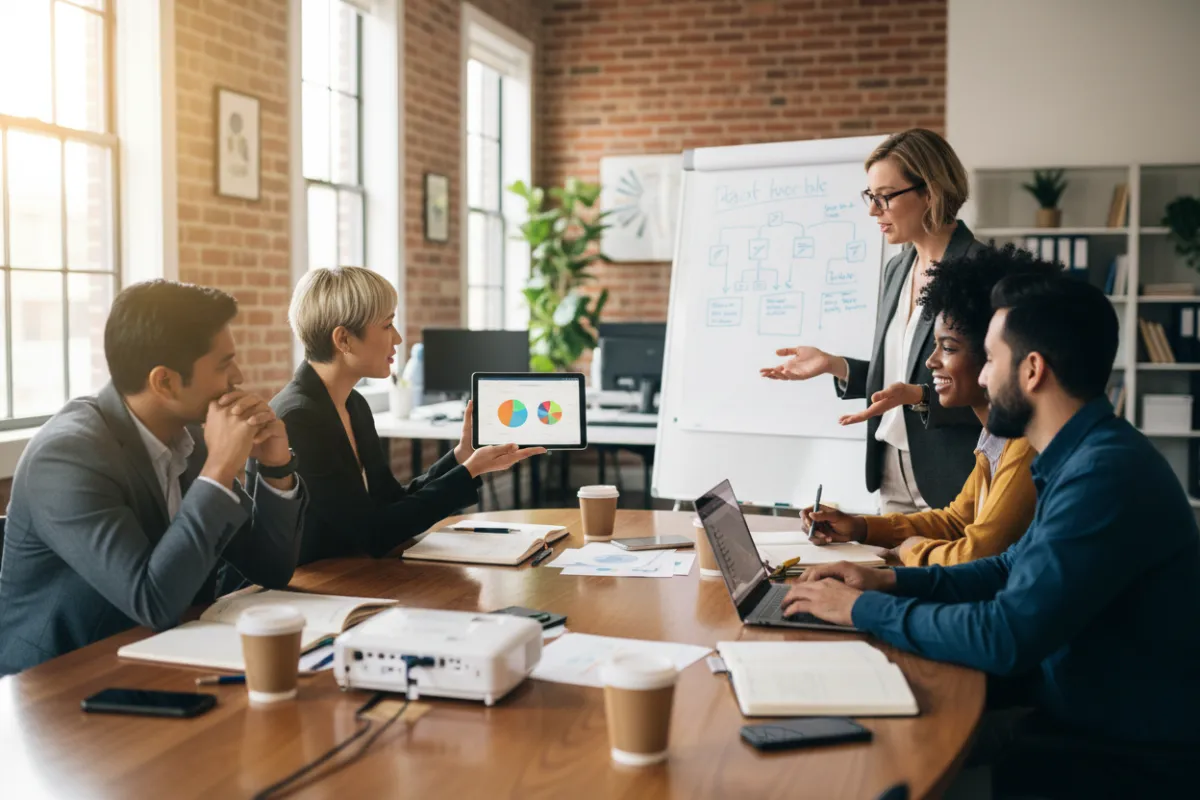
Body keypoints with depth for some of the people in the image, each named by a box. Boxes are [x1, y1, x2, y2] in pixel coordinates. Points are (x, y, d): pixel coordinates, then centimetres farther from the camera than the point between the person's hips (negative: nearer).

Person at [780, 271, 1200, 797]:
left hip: (1122, 753, -8)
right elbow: (1017, 570, 17)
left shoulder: (1106, 475, -27)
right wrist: (890, 581, 5)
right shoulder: (1084, 457, 6)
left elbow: (1007, 636, -29)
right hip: (1073, 704, 8)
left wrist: (863, 609, -16)